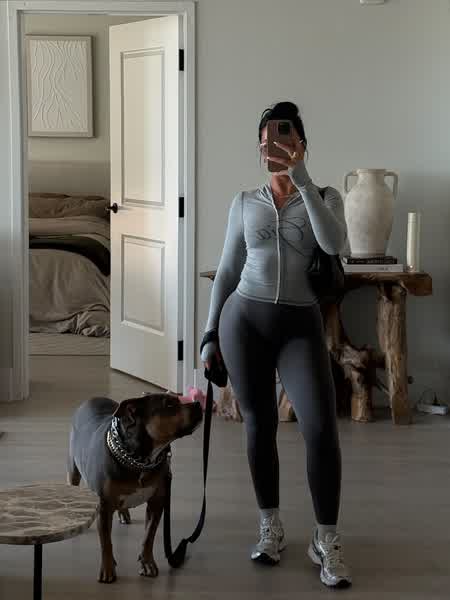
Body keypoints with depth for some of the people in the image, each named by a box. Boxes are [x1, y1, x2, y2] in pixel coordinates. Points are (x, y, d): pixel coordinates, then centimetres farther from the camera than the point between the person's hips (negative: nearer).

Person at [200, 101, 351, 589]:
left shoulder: (325, 198, 5)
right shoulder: (245, 203, 10)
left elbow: (333, 244, -17)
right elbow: (227, 271, 13)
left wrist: (303, 181, -22)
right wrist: (210, 334, 8)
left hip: (300, 325, -2)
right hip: (245, 318, 2)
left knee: (321, 427, -15)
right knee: (259, 424, 6)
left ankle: (326, 542, -4)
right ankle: (270, 528, 22)